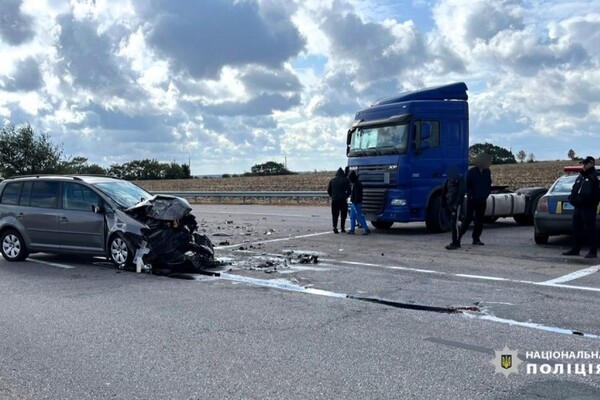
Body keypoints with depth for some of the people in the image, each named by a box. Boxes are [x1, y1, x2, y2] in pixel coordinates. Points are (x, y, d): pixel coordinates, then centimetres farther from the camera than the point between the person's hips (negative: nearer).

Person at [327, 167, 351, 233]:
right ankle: (342, 228, 8)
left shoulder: (332, 180, 7)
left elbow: (328, 190, 9)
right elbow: (349, 190, -5)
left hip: (334, 200, 2)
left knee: (335, 214, 6)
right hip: (343, 200, -2)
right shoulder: (345, 180, -3)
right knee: (343, 214, 9)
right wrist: (346, 196, 9)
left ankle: (334, 227, -10)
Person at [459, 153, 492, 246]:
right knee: (468, 218, -6)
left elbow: (489, 184, 16)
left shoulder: (487, 172, 7)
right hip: (472, 200, -5)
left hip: (482, 200, 5)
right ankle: (458, 237, 0)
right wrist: (471, 195, -12)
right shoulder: (471, 172, -8)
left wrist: (486, 194, 3)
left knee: (480, 220, 6)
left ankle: (476, 239, 13)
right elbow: (467, 186, -5)